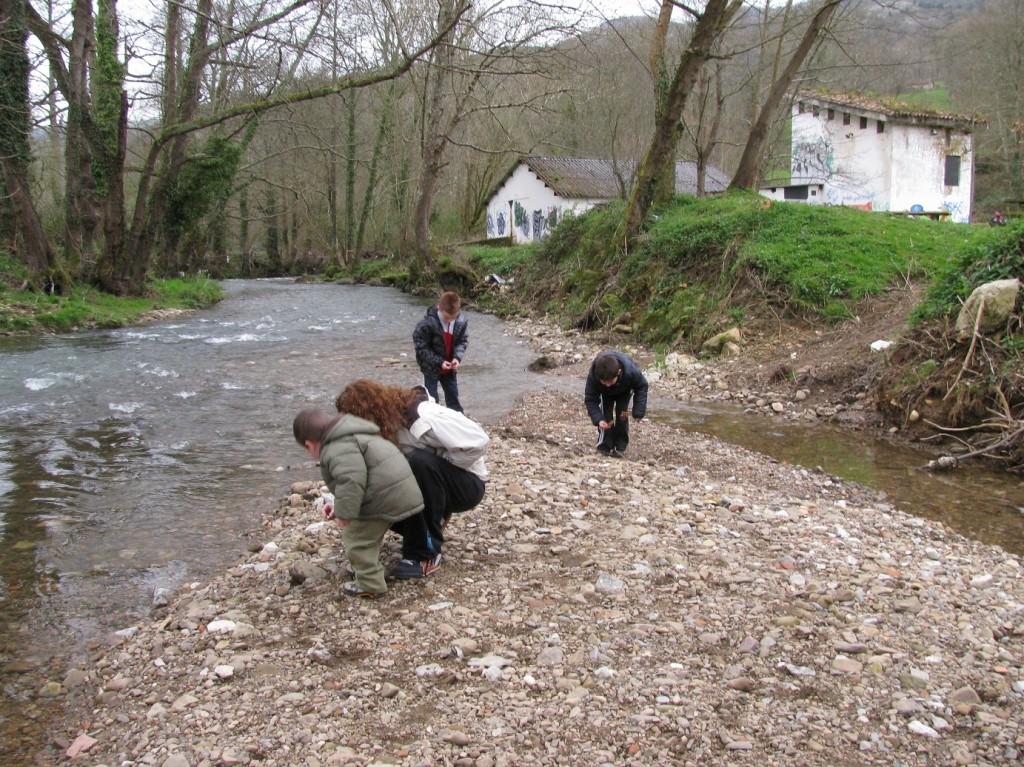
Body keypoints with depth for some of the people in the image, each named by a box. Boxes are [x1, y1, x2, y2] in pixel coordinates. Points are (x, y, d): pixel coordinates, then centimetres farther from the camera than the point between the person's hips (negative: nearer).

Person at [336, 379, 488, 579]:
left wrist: (440, 465, -21)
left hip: (467, 482, -7)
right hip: (435, 487, 7)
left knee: (420, 461, -35)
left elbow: (478, 443, -33)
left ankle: (428, 550, -23)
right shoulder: (386, 426, -5)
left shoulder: (426, 418, -29)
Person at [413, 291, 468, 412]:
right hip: (431, 367, -4)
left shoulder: (462, 321, -15)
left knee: (453, 397, 19)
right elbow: (421, 347, -20)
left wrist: (457, 357, -18)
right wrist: (439, 362, -26)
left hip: (450, 368, 4)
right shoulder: (427, 323, -28)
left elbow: (463, 341, -1)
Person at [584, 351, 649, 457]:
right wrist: (598, 419, -44)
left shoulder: (630, 371, -43)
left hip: (625, 391, -1)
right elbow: (590, 399, -30)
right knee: (606, 414, -15)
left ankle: (620, 447, -2)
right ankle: (604, 447, -4)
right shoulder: (593, 376, -42)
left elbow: (642, 386, -22)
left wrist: (638, 411, -27)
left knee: (622, 414, -14)